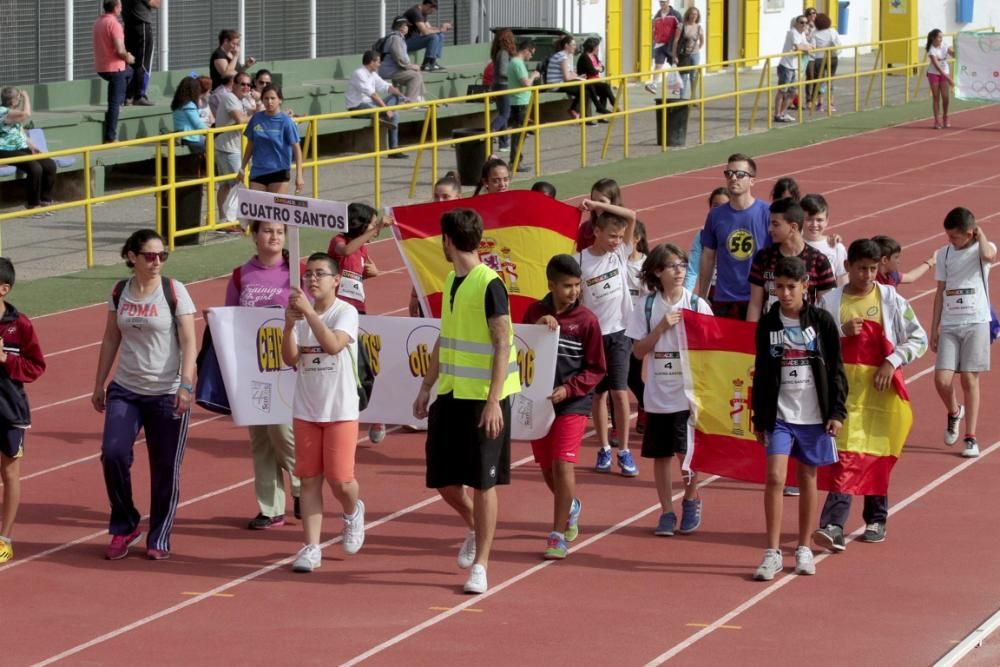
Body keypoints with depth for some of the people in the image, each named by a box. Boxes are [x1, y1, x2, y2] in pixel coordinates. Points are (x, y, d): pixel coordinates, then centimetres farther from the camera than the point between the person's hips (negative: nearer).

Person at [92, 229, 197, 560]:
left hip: (167, 393, -3)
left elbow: (189, 341, -9)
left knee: (165, 468, 2)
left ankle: (159, 538, 17)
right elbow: (111, 339, 13)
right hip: (125, 390, 3)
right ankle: (124, 527, 8)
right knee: (113, 454, -12)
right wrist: (99, 384, 13)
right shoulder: (119, 293, 4)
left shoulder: (174, 291, -6)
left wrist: (185, 384, -19)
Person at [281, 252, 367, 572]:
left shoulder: (346, 312, -8)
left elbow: (333, 345, -26)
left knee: (339, 480, -4)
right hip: (305, 410, 4)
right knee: (309, 480, 3)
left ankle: (353, 512, 30)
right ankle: (311, 548, 6)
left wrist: (309, 312, -30)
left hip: (341, 411, -4)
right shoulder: (300, 312, 6)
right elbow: (290, 358, -3)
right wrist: (289, 324, -17)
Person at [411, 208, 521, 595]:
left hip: (483, 398, -8)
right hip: (450, 394, 8)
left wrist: (493, 401, -20)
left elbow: (503, 346, -16)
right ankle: (475, 530, 36)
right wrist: (426, 387, 17)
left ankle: (480, 564, 8)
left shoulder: (490, 285, -14)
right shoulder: (451, 281, 11)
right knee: (442, 478, 10)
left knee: (482, 481, -1)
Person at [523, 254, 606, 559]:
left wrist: (568, 389, -17)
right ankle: (570, 507, 45)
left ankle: (558, 535, -5)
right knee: (547, 468, 14)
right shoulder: (535, 312, 1)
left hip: (573, 403, -4)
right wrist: (536, 328, -16)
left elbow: (596, 370, -4)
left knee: (563, 465, -14)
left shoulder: (586, 320, -7)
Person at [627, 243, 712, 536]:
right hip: (658, 393, 1)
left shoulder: (696, 304, -2)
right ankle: (666, 512, 20)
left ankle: (691, 500, 24)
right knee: (661, 454, 7)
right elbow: (638, 352, -2)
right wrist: (661, 327, -12)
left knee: (688, 452, -2)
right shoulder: (647, 306, 0)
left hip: (689, 393, -1)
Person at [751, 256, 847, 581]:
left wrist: (837, 411, -4)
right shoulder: (767, 325, 2)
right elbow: (761, 374, 7)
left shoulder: (822, 321, -2)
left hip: (814, 416, 0)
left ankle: (804, 549, 20)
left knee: (808, 479, 9)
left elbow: (836, 369, 1)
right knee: (775, 477, -10)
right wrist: (758, 419, 8)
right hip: (779, 415, 0)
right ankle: (773, 553, -7)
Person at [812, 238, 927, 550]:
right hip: (843, 390, -1)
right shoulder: (830, 302, 1)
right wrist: (841, 333, -14)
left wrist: (893, 361, -13)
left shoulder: (891, 299, 1)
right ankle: (833, 525, -18)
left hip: (880, 389, 1)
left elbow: (919, 338, 0)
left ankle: (876, 520, 23)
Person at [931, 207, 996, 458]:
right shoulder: (944, 254, 9)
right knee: (942, 380, -8)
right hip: (949, 325, 3)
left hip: (976, 323, -3)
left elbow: (988, 255, -29)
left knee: (969, 379, -4)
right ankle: (954, 413, 25)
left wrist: (981, 234, -12)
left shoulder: (983, 248, -2)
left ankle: (970, 438, 6)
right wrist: (934, 328, 12)